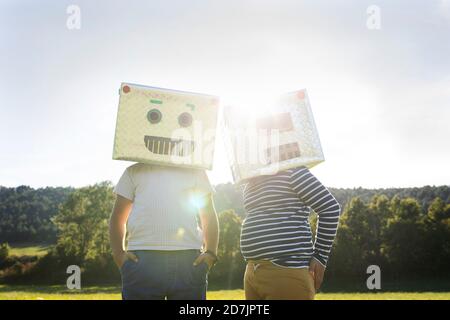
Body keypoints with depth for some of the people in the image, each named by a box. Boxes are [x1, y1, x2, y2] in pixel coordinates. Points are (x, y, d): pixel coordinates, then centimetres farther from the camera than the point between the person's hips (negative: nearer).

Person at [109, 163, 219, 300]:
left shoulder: (195, 172, 19)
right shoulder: (135, 172, 19)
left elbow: (209, 217, 18)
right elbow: (118, 217, 17)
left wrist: (210, 253, 4)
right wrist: (119, 253, 2)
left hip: (189, 260, 1)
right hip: (141, 259, 0)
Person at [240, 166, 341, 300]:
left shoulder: (291, 172, -4)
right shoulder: (250, 185, 19)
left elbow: (330, 208, -7)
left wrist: (320, 258, -7)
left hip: (286, 272, -8)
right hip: (253, 272, 8)